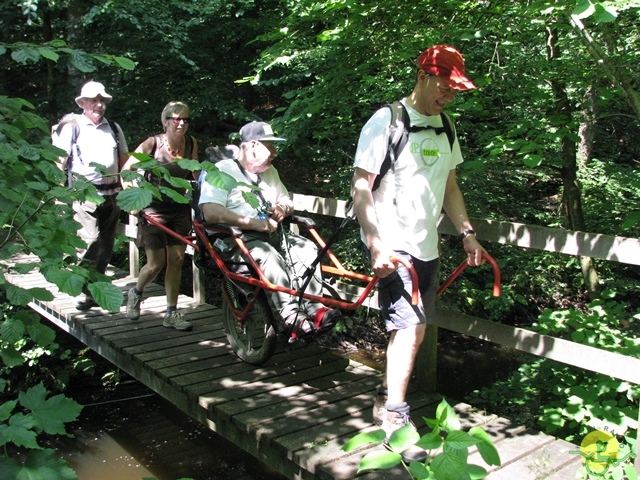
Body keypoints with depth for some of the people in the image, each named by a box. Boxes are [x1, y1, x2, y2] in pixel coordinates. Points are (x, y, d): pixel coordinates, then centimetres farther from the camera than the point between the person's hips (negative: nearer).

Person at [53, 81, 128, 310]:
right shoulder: (72, 127, 4)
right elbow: (59, 163, 1)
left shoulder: (114, 128, 17)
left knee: (106, 245, 9)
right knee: (89, 240, -16)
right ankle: (84, 293, -7)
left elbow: (124, 162, 21)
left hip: (111, 194, 5)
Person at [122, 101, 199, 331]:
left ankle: (172, 314, 11)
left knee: (176, 260, 1)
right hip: (154, 210, -3)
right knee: (157, 264, -1)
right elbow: (126, 170, -5)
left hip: (180, 209, 4)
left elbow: (196, 174, 12)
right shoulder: (152, 144, -11)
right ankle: (135, 294, 30)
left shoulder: (191, 143, -1)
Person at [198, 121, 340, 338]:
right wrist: (252, 222, -23)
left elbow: (287, 202, 30)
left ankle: (313, 307, -25)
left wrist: (283, 209, 4)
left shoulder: (269, 171, 22)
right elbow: (211, 212, -19)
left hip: (270, 234, 7)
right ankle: (291, 317, -37)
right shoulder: (222, 171, -4)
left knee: (307, 247, -20)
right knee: (269, 256, -37)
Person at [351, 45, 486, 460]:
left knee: (414, 330, 12)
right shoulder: (386, 122, -10)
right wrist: (376, 245, -21)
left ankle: (386, 401, 29)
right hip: (392, 244, -8)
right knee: (409, 327, -11)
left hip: (427, 245, 8)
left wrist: (467, 232, 12)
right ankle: (396, 420, 3)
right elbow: (361, 187, -14)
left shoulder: (443, 128, 13)